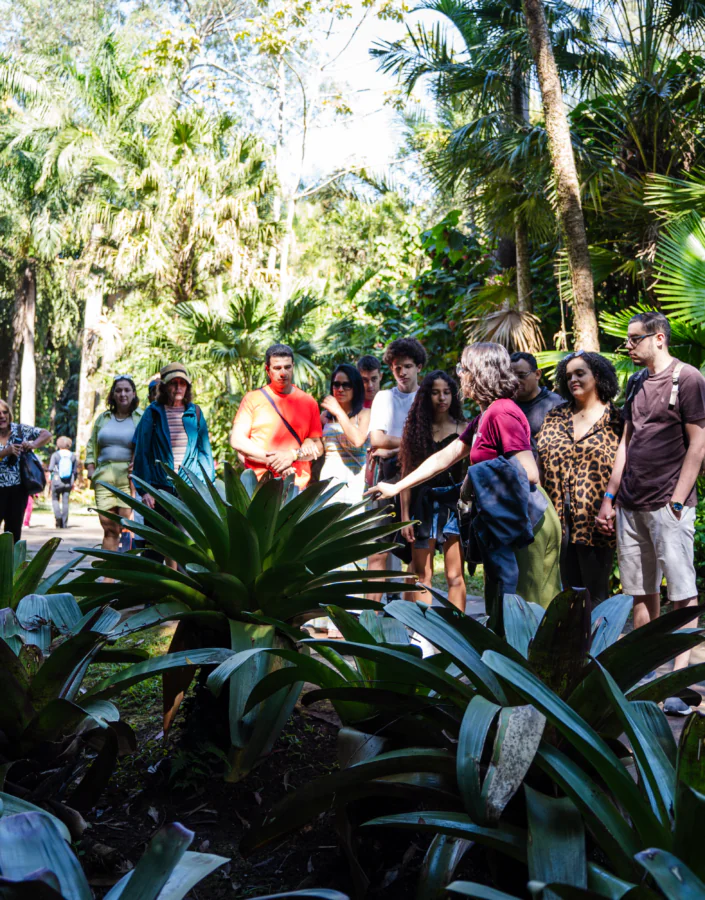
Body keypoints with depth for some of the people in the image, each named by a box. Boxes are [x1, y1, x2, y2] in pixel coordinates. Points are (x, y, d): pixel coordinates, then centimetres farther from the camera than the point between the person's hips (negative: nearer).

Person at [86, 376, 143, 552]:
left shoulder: (142, 418, 4)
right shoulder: (103, 418, 18)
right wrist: (90, 467, 12)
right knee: (109, 528, 3)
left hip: (129, 478, -4)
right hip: (104, 478, 4)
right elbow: (91, 445, 24)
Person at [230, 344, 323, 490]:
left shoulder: (308, 402, 12)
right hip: (258, 482, -1)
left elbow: (317, 447, 9)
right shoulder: (253, 398, 8)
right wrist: (271, 460, -7)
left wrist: (293, 455, -9)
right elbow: (236, 440, 0)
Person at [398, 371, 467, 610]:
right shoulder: (416, 429, 6)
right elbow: (407, 475, 5)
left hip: (454, 501, -1)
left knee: (455, 575, -3)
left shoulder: (463, 429, 5)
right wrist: (405, 516, 1)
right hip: (424, 503, 1)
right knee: (422, 574, 3)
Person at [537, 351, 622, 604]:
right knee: (568, 590, 11)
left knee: (596, 593, 4)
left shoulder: (614, 420, 2)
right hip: (559, 518, 4)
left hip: (594, 520, -4)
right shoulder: (555, 417, 13)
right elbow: (540, 462, 13)